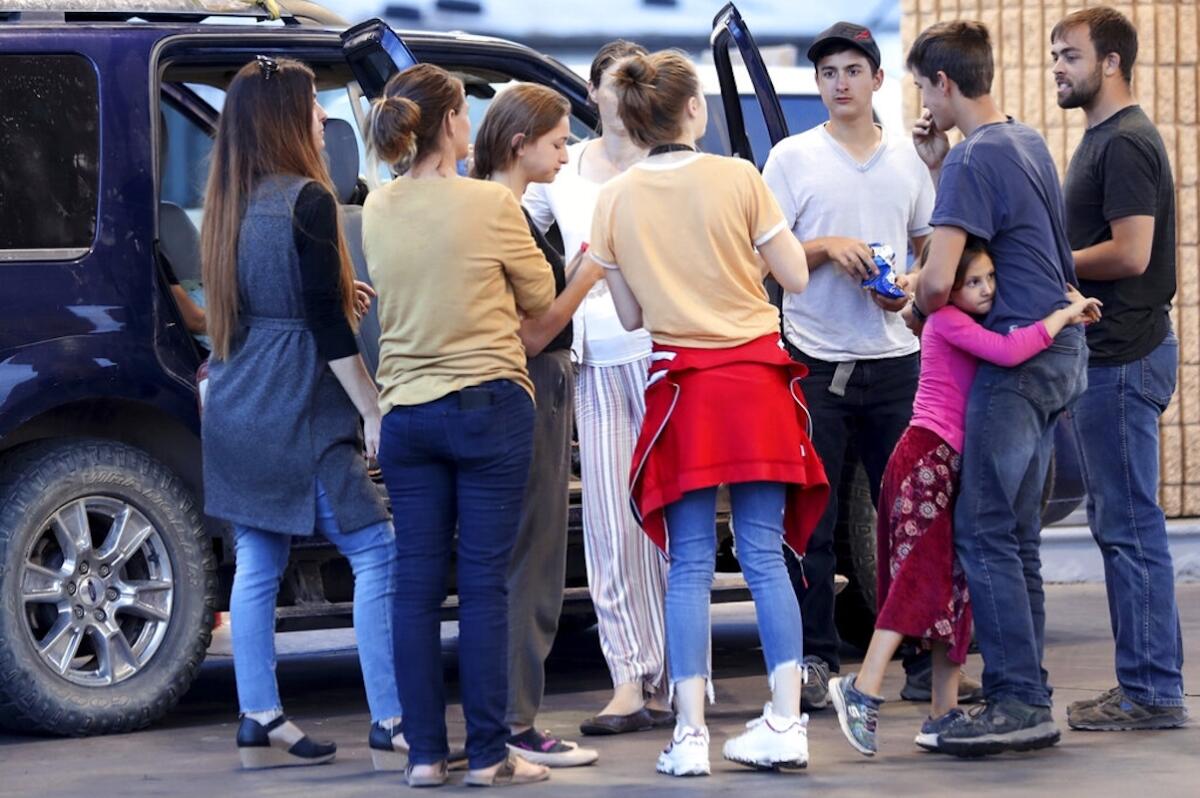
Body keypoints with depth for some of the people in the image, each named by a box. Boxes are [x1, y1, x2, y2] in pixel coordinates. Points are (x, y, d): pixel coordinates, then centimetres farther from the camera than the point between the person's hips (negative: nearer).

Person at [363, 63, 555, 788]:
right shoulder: (490, 204, -10)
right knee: (484, 583, -2)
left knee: (417, 584, 6)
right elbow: (539, 299, 2)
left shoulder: (379, 211, 4)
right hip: (488, 405, -4)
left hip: (406, 411, 5)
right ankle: (489, 754, -1)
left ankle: (425, 753, 7)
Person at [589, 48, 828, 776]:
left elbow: (631, 315, 5)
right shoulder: (739, 179, -7)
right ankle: (786, 723, 0)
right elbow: (796, 277, -2)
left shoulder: (615, 201, -1)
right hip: (756, 380, -1)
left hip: (682, 387, 1)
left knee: (690, 564, 4)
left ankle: (691, 734, -1)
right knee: (764, 555, 3)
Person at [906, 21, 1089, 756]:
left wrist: (916, 312, 0)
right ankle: (1026, 699, 12)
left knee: (985, 534, -9)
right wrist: (941, 167, 15)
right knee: (1015, 538, 11)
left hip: (1015, 358, -9)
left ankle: (1020, 701, -12)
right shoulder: (1028, 144, 15)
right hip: (1060, 354, 9)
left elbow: (939, 279, -21)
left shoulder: (976, 159, -14)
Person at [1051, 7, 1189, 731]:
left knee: (1130, 526, -8)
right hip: (1110, 353, 11)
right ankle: (1147, 685, 16)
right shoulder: (1103, 140, 19)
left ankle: (1151, 692, -6)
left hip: (1124, 358, -11)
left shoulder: (1126, 143, -13)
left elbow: (1129, 254, -21)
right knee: (1121, 524, 12)